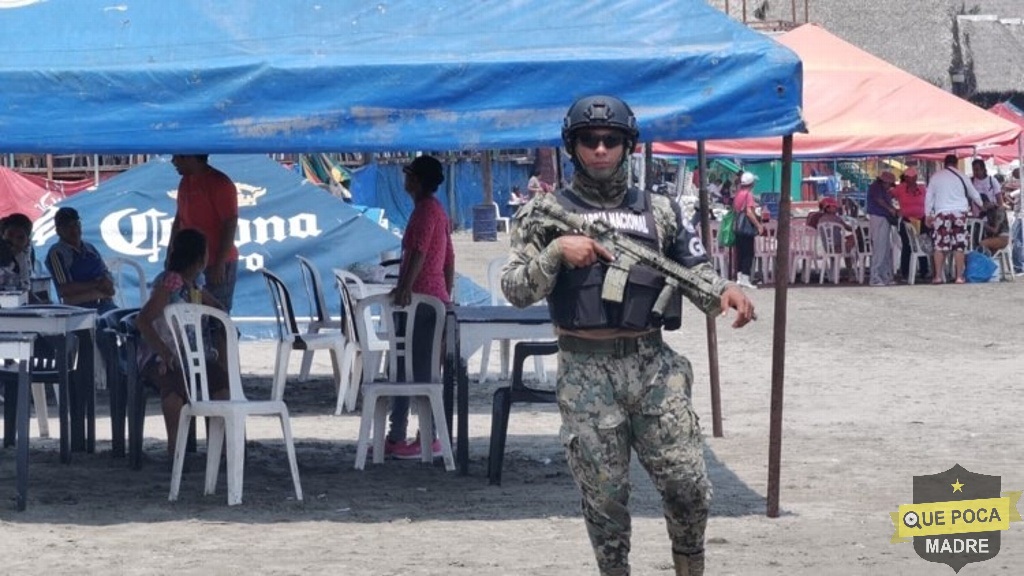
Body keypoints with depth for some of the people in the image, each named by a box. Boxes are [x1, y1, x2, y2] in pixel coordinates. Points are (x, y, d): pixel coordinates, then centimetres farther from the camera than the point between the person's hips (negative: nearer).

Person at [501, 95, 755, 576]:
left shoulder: (658, 211, 10)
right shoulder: (546, 213, 4)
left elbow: (694, 271, 9)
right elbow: (514, 290, -2)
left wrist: (724, 291, -12)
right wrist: (556, 252, -17)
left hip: (653, 364, 2)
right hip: (586, 372, -2)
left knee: (688, 485, -1)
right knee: (604, 496, 4)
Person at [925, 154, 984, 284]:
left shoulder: (936, 177, 5)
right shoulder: (961, 176, 7)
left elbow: (929, 197, 5)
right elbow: (974, 194, 19)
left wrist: (928, 215, 11)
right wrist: (981, 205, 37)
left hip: (942, 212, -1)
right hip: (959, 212, 1)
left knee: (940, 245, 1)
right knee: (959, 246, 2)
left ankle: (938, 276, -3)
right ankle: (959, 276, 0)